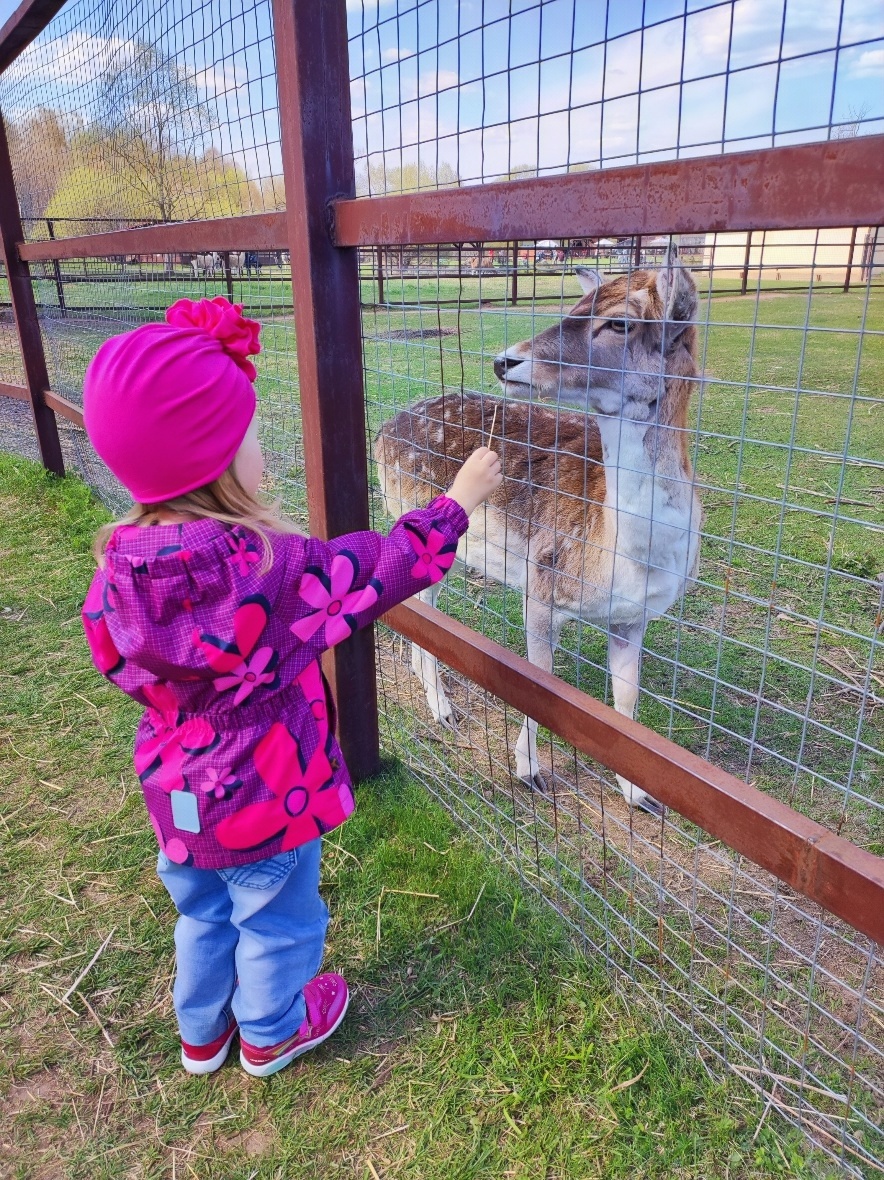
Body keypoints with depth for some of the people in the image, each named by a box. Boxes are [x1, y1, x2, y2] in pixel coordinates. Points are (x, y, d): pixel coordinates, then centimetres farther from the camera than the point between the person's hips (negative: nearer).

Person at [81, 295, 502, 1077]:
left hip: (176, 796, 6)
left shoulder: (120, 565, -14)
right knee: (278, 922, 22)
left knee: (202, 915, 29)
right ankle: (272, 1033, 48)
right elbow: (380, 570, -18)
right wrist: (458, 501, -6)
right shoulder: (272, 566, -30)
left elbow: (119, 665, 0)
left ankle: (201, 1033, 53)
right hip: (263, 799, -5)